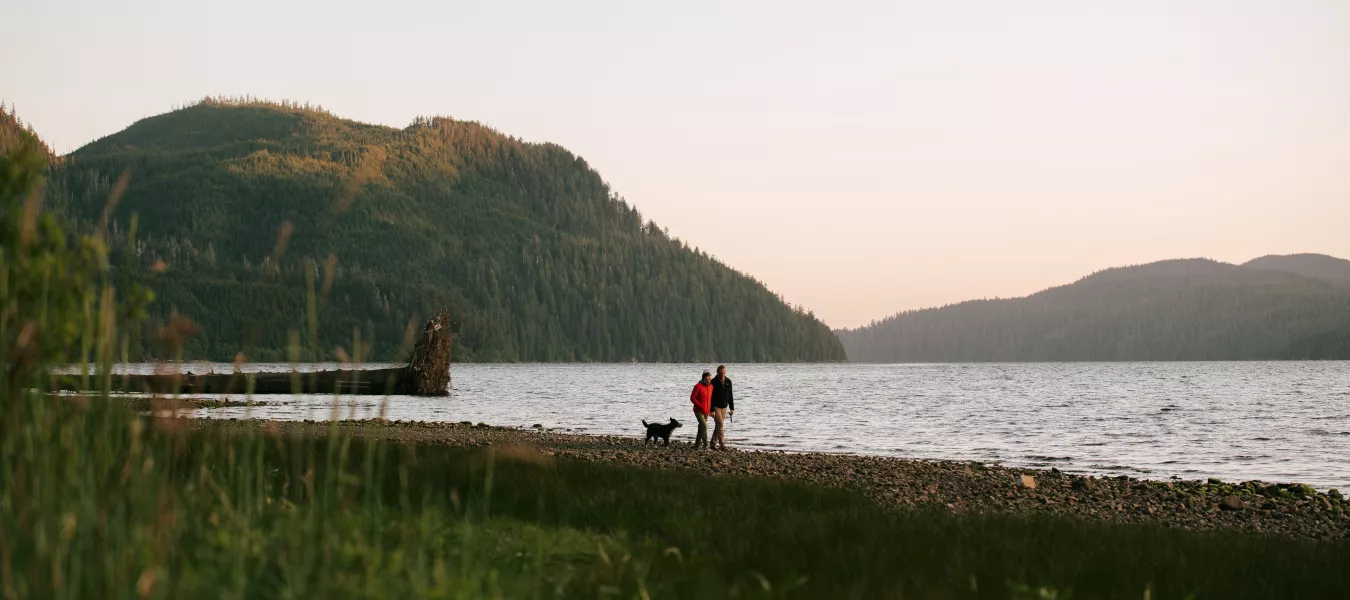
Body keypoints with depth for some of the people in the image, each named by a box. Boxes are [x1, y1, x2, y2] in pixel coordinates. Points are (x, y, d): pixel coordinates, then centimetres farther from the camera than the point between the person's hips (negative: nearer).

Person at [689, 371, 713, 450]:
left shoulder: (711, 386, 7)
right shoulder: (698, 386, -12)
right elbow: (692, 398, -12)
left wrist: (710, 409, 9)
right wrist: (700, 406, -16)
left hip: (706, 411, 6)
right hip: (699, 411, -6)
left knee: (701, 428, 10)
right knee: (704, 426, -17)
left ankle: (697, 445, 17)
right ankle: (705, 444, -14)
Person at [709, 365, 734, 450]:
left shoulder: (728, 381, 2)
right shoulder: (713, 382, -14)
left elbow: (730, 396, 9)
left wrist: (732, 408, 6)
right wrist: (711, 410, -19)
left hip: (724, 407, 5)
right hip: (716, 407, -5)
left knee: (718, 425, 9)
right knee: (720, 425, -12)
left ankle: (714, 443, 18)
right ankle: (722, 444, -15)